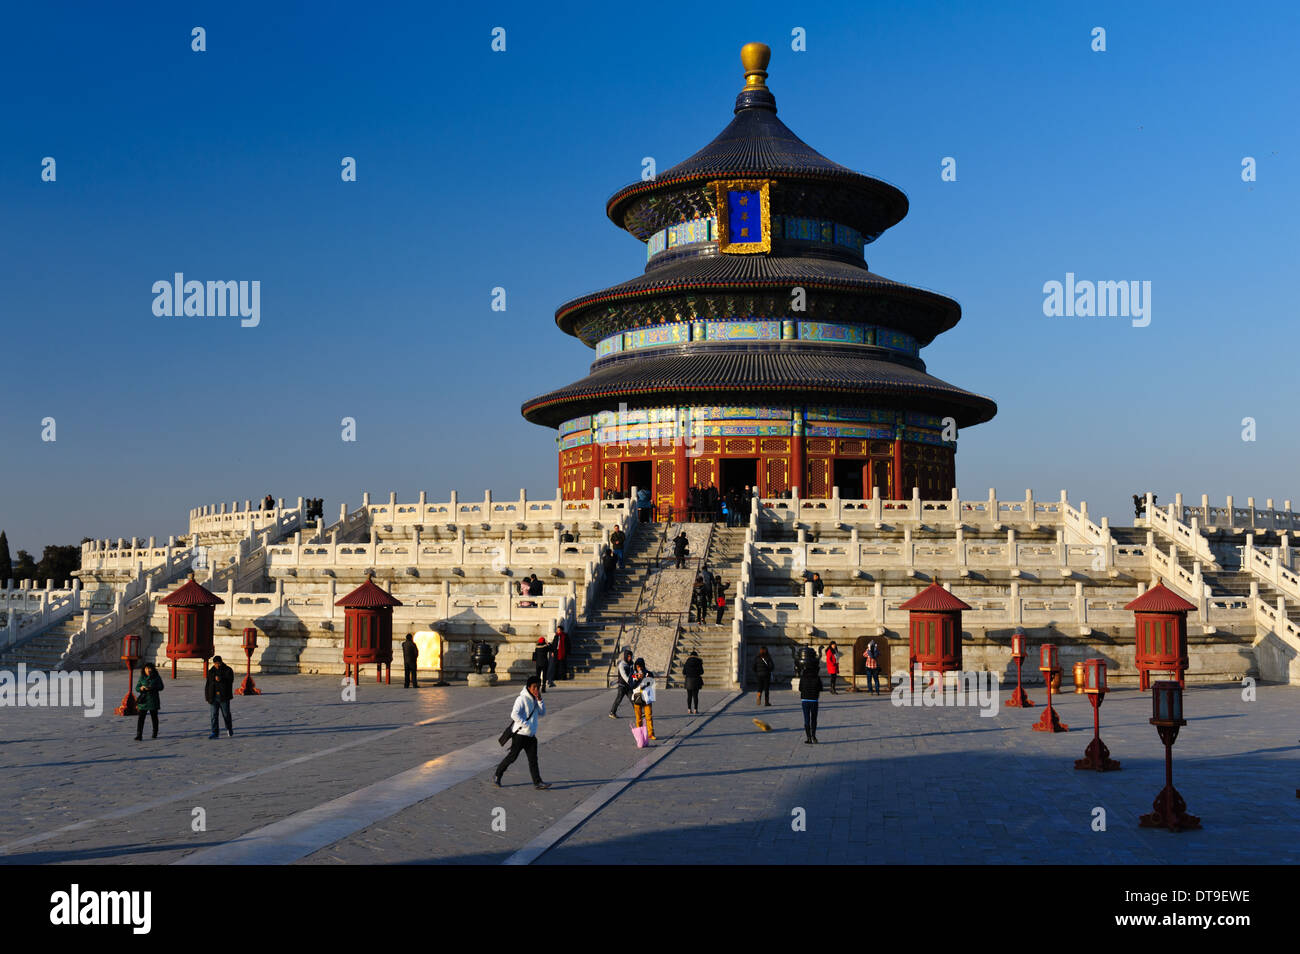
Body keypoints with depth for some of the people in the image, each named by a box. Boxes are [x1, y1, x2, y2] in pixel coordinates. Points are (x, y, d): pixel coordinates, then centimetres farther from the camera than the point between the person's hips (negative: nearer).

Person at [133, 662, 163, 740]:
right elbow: (137, 688, 6)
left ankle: (155, 734, 28)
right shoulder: (141, 678, 6)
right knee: (140, 718, -9)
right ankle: (139, 735, -10)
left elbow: (161, 687, -3)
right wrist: (141, 688, -17)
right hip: (143, 701, 1)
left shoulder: (156, 678, 0)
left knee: (154, 717, 11)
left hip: (153, 700, -1)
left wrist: (152, 688, -19)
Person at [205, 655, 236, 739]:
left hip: (224, 696, -3)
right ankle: (215, 732, 1)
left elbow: (230, 680, -16)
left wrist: (221, 679, -31)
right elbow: (207, 685, 11)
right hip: (214, 697, 3)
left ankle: (229, 729, 26)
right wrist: (208, 697, 6)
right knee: (214, 715, -1)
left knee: (226, 714, 6)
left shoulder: (228, 670, -1)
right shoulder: (211, 671, 9)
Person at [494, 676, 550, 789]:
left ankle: (537, 782, 1)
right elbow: (514, 714, -21)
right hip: (520, 733, -7)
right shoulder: (522, 699, -14)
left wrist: (540, 700, -3)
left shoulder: (534, 699, 12)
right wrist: (526, 725, -22)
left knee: (533, 759, 2)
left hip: (531, 735, 7)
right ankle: (497, 775, 17)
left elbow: (542, 713, 10)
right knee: (512, 756, 1)